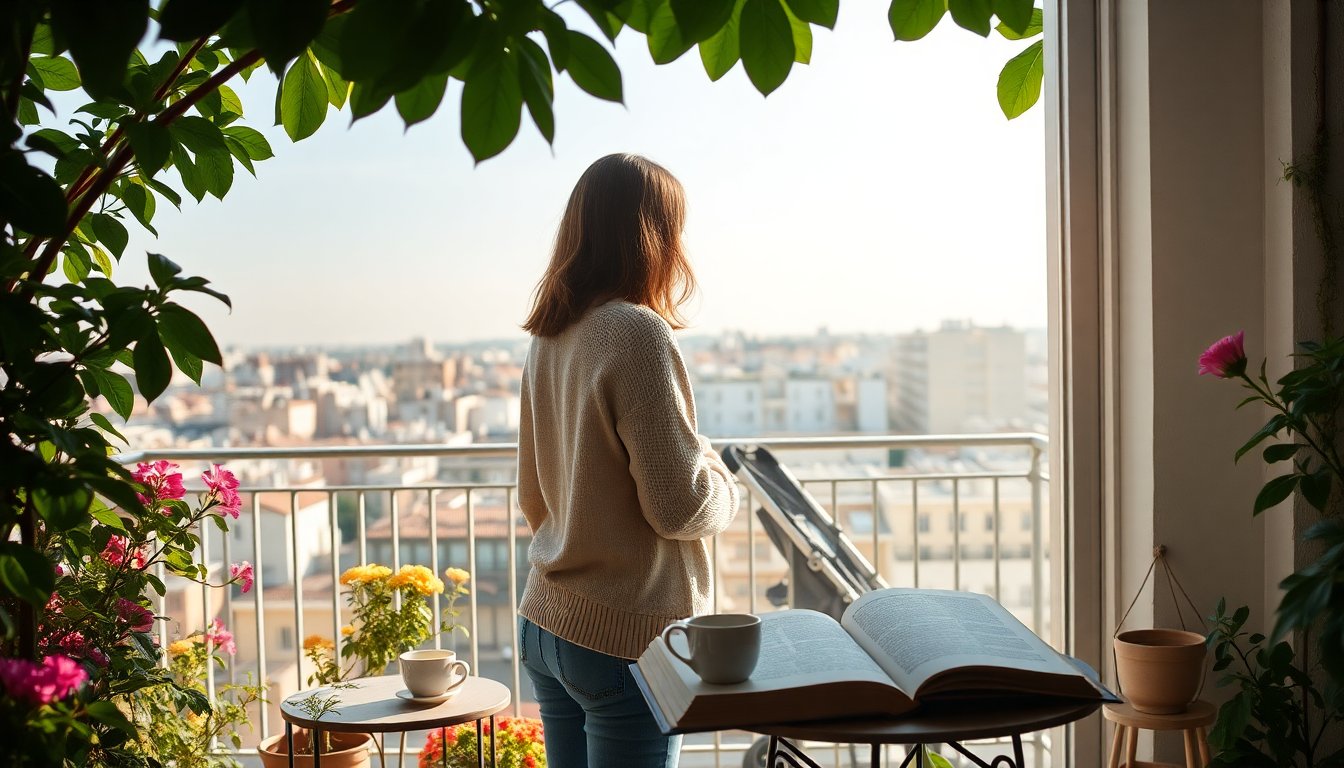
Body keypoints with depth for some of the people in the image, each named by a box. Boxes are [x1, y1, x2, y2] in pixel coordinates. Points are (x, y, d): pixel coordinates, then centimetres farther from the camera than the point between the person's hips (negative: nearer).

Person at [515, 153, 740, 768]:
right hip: (626, 635, -8)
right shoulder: (638, 332, -17)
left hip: (544, 622, 8)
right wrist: (720, 478, 2)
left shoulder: (548, 339, 6)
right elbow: (679, 507, -17)